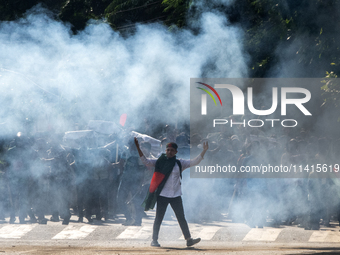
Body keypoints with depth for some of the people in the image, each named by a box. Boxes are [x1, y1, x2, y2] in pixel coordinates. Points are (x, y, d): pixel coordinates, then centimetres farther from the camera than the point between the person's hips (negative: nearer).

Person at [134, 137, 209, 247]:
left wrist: (204, 151, -7)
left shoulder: (180, 163, 7)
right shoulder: (160, 162, 3)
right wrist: (138, 148, -13)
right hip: (162, 195, -2)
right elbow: (146, 161, -4)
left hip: (176, 195, 2)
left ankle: (188, 239, 0)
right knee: (158, 218, 1)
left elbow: (194, 162, 3)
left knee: (181, 218, 0)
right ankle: (154, 240, 8)